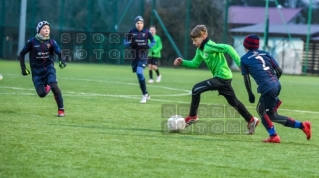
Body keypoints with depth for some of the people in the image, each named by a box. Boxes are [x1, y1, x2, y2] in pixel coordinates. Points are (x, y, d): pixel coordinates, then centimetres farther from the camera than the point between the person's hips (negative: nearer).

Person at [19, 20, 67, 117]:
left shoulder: (51, 42, -3)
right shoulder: (32, 42, -6)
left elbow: (59, 53, -11)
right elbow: (21, 54, 3)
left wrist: (62, 61, -33)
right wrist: (23, 68, -2)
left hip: (49, 68, 0)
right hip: (36, 71, 0)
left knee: (54, 86, -23)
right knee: (42, 93, -11)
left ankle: (61, 110, -11)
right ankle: (46, 86, 29)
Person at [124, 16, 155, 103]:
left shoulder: (146, 32, -2)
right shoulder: (131, 32, 1)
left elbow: (153, 42, 7)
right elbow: (125, 42, 4)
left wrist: (148, 46, -14)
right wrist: (131, 43, -18)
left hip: (143, 56, -3)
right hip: (135, 56, 3)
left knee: (139, 73, -20)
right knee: (139, 74, 8)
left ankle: (145, 94, -11)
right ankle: (146, 94, 23)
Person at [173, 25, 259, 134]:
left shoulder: (209, 46, -19)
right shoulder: (200, 50, 10)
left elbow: (228, 48, -27)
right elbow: (195, 63, 20)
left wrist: (239, 63, -29)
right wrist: (183, 62, 4)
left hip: (222, 76, -10)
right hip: (223, 77, 10)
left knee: (196, 89, -12)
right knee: (233, 102, 18)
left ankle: (192, 117, -2)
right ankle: (251, 121, 28)